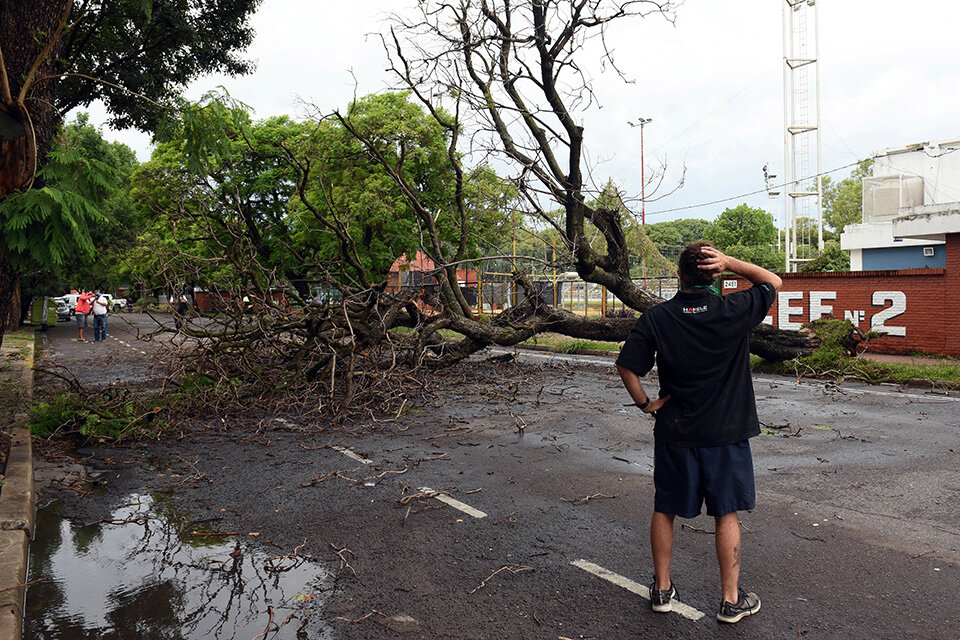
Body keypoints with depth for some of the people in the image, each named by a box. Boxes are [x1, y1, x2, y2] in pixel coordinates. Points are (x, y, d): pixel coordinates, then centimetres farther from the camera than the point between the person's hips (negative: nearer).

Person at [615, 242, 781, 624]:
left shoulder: (656, 318, -8)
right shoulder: (734, 311, -11)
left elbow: (626, 366, -10)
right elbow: (773, 282, 6)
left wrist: (645, 403, 4)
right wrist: (730, 263, -5)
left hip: (674, 433, 1)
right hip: (726, 433, -1)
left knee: (664, 510, 14)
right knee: (726, 515, 11)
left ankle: (662, 589, 26)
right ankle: (731, 600, 21)